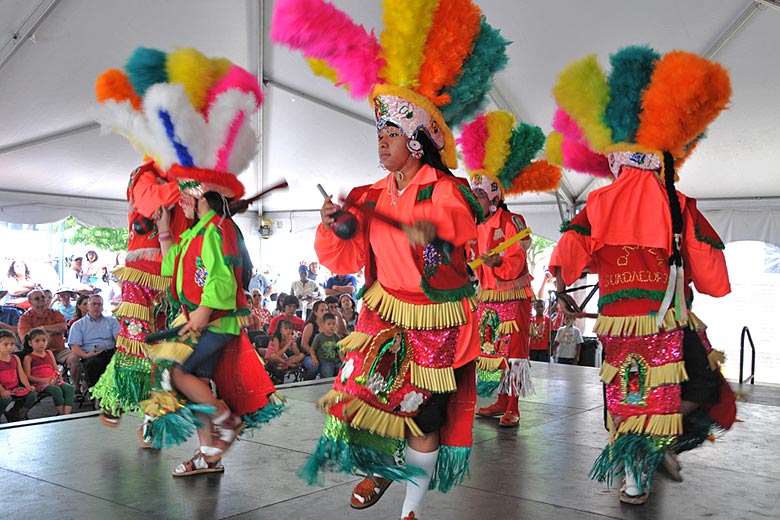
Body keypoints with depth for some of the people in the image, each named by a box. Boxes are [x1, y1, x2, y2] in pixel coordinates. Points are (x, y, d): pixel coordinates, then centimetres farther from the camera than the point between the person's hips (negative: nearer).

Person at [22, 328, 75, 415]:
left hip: (53, 380, 5)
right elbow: (28, 376, -6)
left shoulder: (49, 353, 19)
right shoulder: (28, 358, 3)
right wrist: (43, 380, -18)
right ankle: (61, 413, -22)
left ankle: (67, 414, -34)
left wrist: (60, 377, 0)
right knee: (56, 390, -33)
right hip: (38, 383, -5)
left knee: (69, 388, -23)